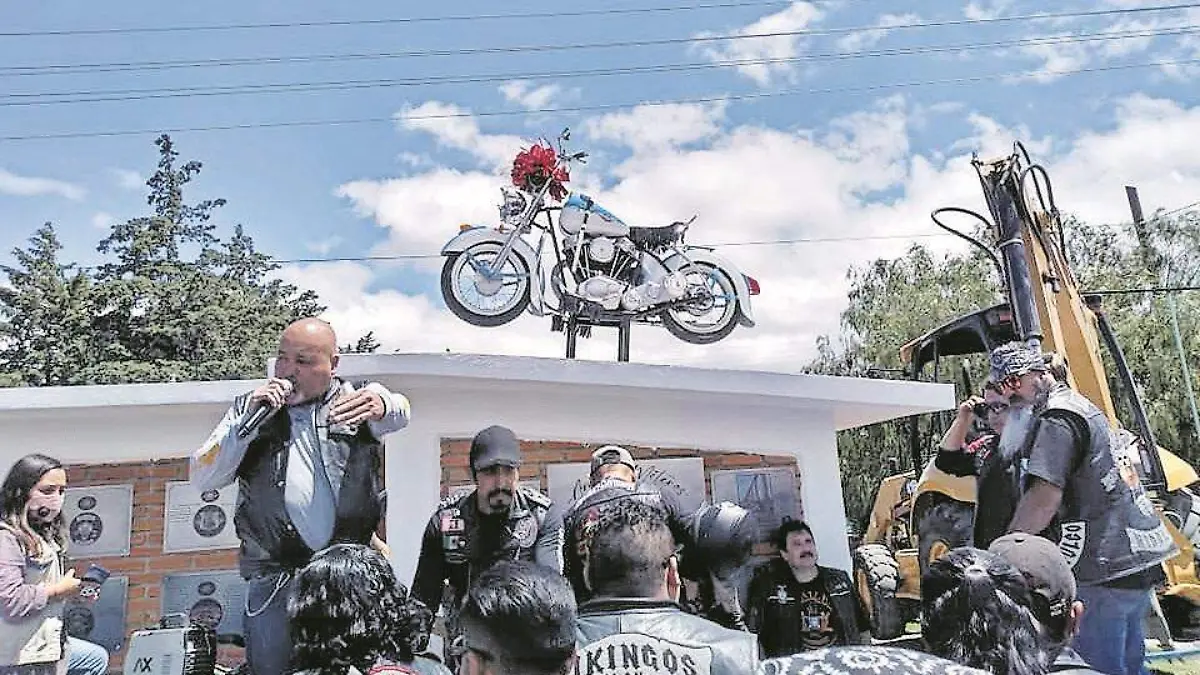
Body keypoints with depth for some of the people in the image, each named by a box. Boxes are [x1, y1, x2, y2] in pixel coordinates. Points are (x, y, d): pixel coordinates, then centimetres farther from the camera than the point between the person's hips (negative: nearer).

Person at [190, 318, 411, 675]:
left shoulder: (356, 398, 8)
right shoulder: (249, 407, 13)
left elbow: (397, 413, -10)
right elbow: (202, 479, 7)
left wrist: (380, 404, -34)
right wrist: (249, 420, -7)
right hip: (276, 578, 2)